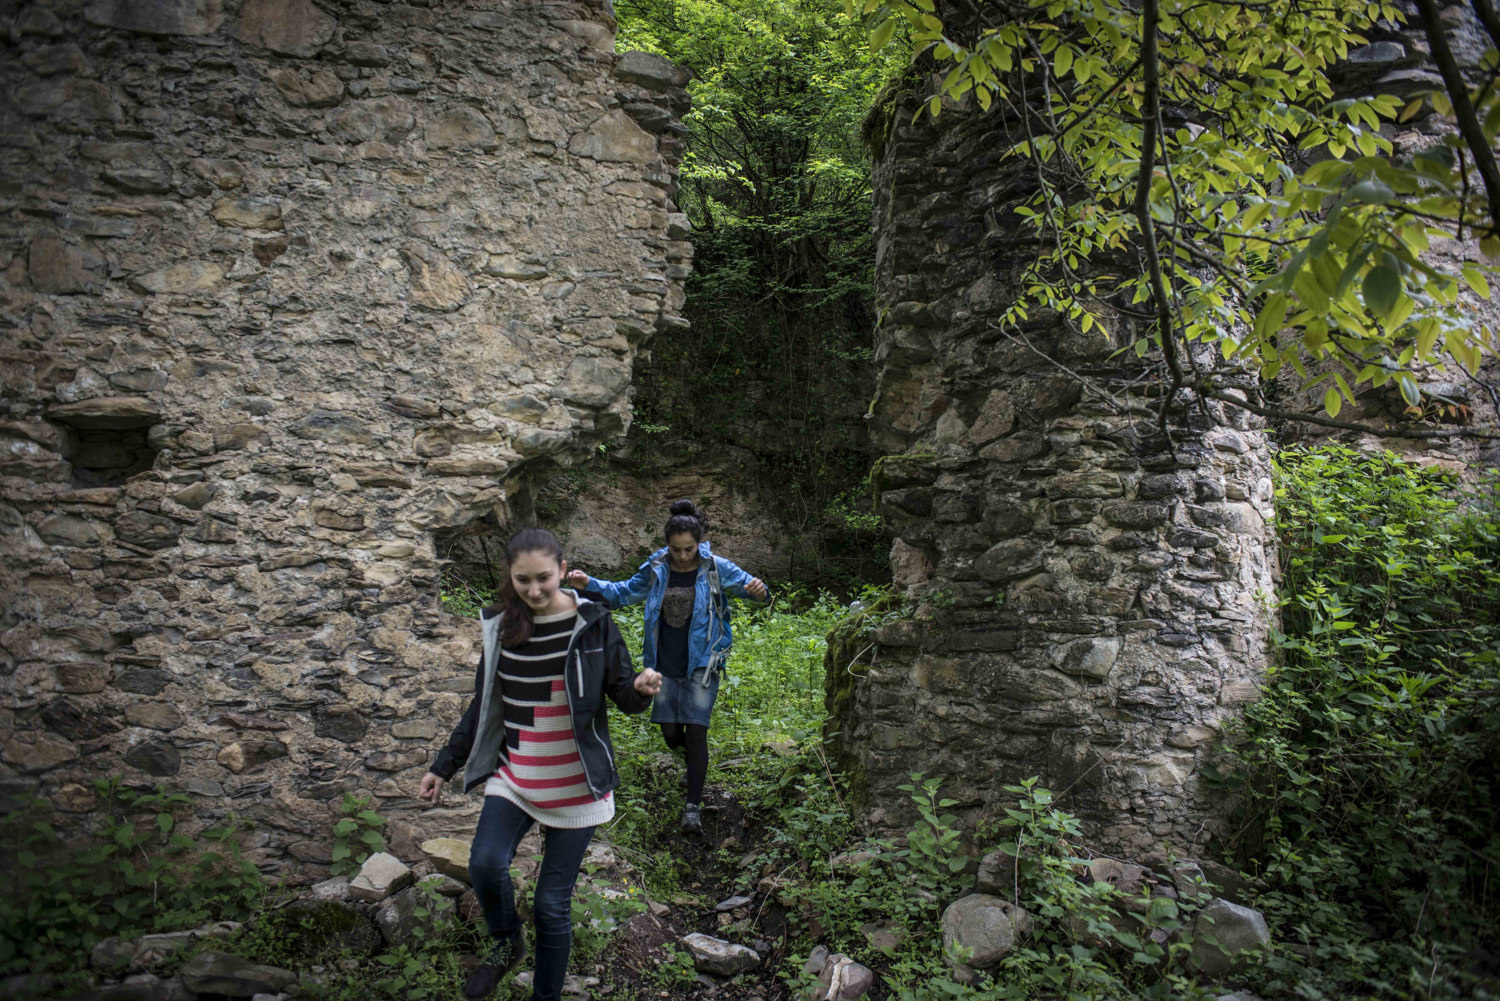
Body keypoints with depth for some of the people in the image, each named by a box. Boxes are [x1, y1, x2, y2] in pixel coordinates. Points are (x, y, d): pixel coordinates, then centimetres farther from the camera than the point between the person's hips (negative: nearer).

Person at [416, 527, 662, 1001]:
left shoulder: (591, 623, -10)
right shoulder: (501, 625, -1)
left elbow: (623, 694, -5)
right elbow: (483, 704, 11)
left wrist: (641, 688, -29)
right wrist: (444, 766, 12)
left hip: (575, 783, -2)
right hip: (515, 775, 2)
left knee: (552, 903, 2)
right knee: (485, 863, -22)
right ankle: (506, 943, 11)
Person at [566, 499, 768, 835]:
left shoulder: (715, 568, -10)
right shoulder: (656, 570, -2)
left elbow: (748, 586, -8)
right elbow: (623, 593, 10)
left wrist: (759, 590, -33)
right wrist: (589, 584, -4)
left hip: (701, 664, -3)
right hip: (665, 665, 3)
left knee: (696, 732, -6)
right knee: (671, 733, 8)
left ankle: (693, 806, 6)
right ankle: (693, 756, 44)